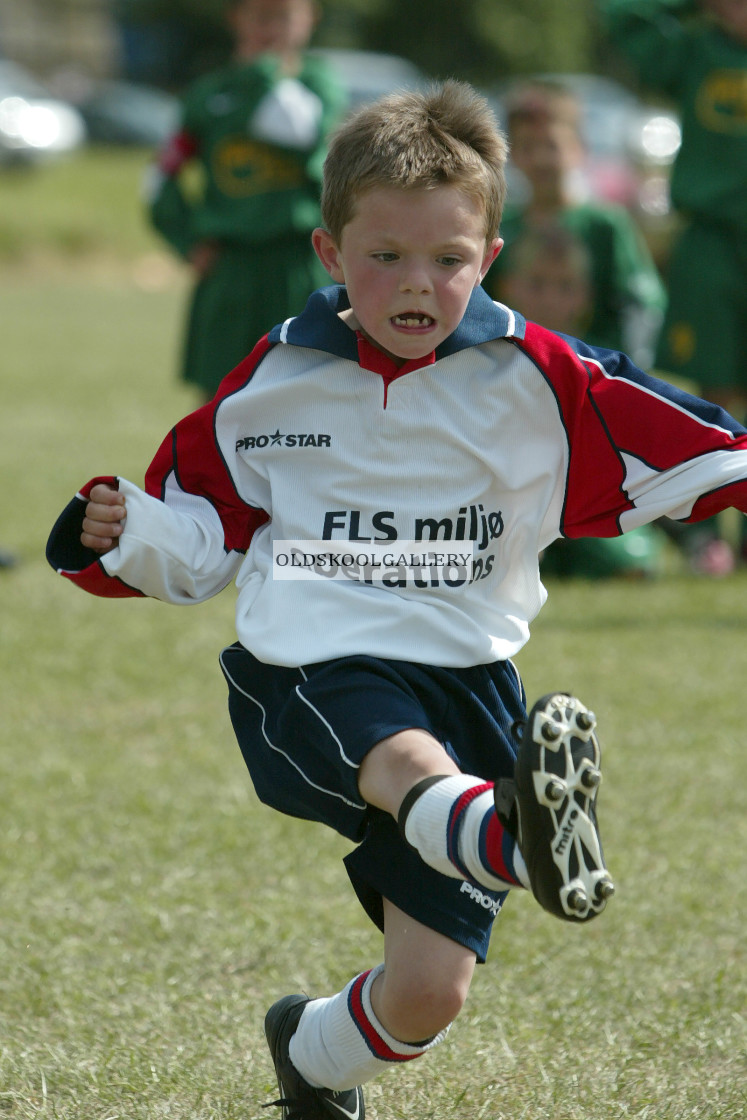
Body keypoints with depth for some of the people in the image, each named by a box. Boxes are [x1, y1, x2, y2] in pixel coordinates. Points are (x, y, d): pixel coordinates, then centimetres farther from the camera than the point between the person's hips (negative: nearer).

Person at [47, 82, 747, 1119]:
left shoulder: (537, 380, 2)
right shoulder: (273, 383, 7)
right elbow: (199, 533, 16)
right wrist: (122, 536, -3)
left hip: (466, 679, 1)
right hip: (307, 672, -1)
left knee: (428, 992, -4)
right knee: (405, 759, -39)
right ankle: (513, 839, -73)